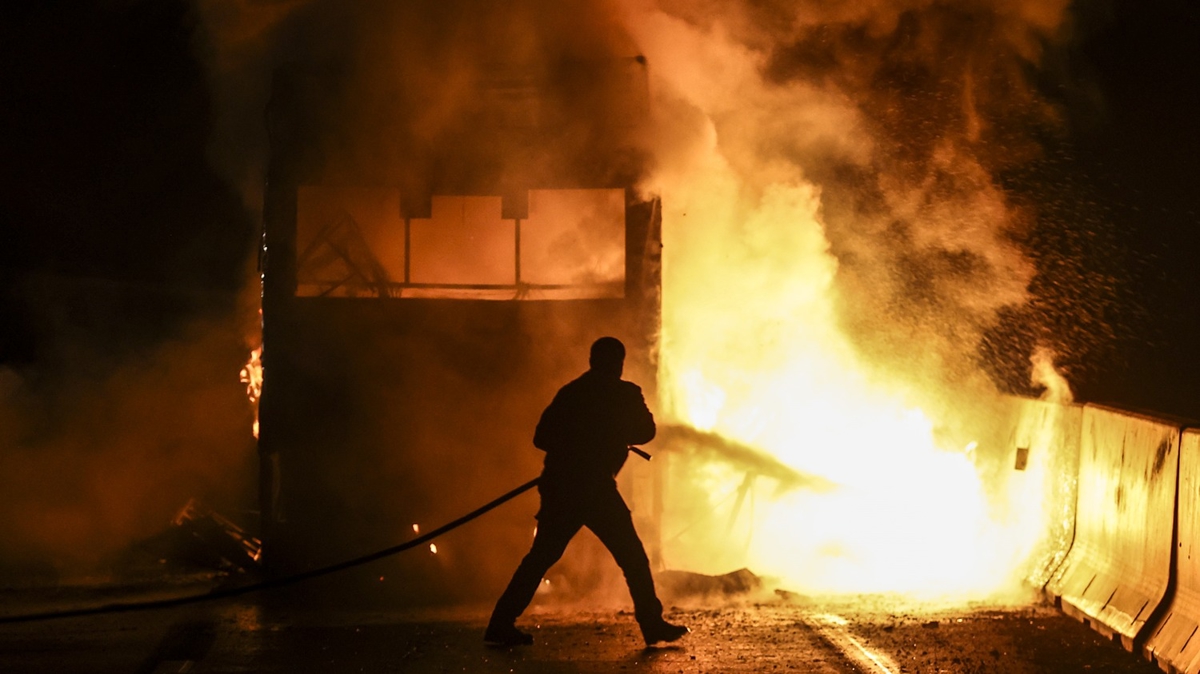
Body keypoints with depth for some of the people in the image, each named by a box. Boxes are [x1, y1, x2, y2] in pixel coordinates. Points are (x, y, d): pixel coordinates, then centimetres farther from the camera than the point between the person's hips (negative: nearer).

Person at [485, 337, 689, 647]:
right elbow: (645, 432, 12)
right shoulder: (624, 394, 2)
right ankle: (652, 624, 4)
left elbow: (541, 437, 14)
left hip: (558, 485, 5)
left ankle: (501, 624, 6)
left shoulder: (569, 393, 14)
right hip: (594, 487, -5)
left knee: (541, 556, 10)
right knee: (632, 557, 5)